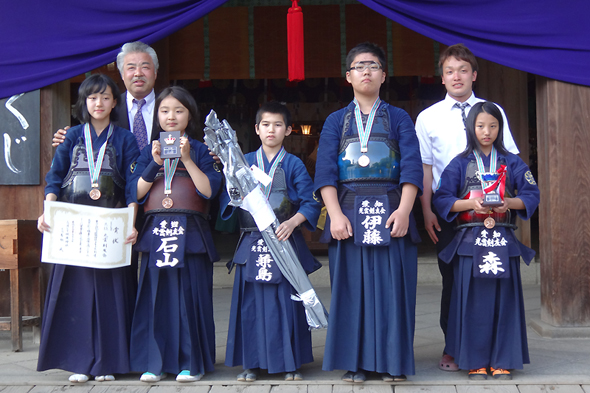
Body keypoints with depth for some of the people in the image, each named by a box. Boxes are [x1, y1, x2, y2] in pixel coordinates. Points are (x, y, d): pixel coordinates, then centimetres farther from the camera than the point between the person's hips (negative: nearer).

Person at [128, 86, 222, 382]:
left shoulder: (200, 150, 7)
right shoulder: (149, 150, 13)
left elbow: (209, 190, -6)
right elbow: (137, 193, 4)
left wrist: (187, 160, -12)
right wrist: (155, 163, -7)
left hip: (191, 233, -2)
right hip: (156, 231, 2)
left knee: (190, 296, -3)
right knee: (156, 297, 2)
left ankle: (191, 362, 7)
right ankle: (154, 362, 10)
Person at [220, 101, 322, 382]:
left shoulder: (293, 165, 4)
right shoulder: (245, 162, 10)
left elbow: (311, 202, -1)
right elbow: (228, 199, 6)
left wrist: (293, 222, -15)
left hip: (284, 241, -2)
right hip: (252, 243, 2)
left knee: (286, 301, 0)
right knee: (251, 302, 3)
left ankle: (290, 363, 9)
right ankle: (252, 362, 12)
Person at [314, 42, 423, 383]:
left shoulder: (399, 119, 12)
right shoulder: (336, 121, 13)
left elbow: (412, 166, 0)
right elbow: (325, 170, 2)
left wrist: (404, 209, -14)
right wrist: (335, 213, -11)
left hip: (391, 211, 0)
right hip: (349, 213, 1)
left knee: (392, 286, -2)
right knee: (352, 287, 1)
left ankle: (393, 361, 6)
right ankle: (356, 362, 8)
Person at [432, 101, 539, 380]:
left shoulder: (511, 163, 10)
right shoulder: (460, 164, 6)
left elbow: (531, 195, 5)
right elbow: (441, 200, -1)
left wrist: (508, 203, -13)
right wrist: (472, 203, -15)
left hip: (503, 241, 1)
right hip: (470, 240, -1)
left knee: (503, 299, 0)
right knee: (473, 301, -2)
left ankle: (502, 361, 7)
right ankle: (475, 362, 5)